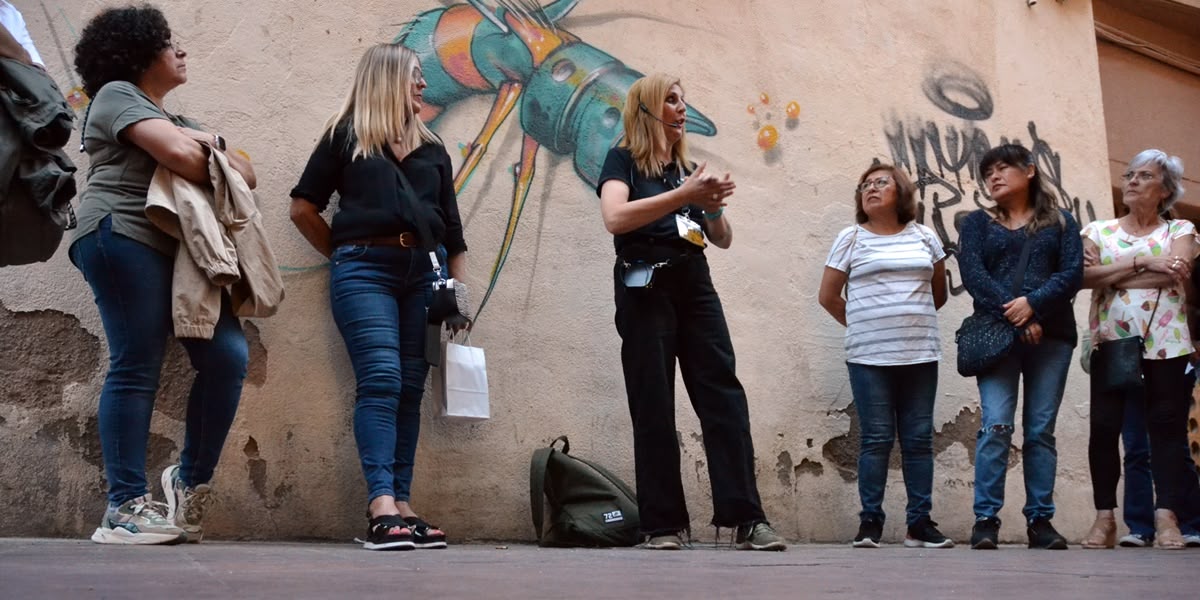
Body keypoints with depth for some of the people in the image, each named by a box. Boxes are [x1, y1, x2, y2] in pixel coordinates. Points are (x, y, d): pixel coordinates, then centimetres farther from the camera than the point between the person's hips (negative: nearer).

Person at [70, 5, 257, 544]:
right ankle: (125, 508, -10)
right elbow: (181, 157, -12)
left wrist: (203, 145, 2)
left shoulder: (175, 120, 32)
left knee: (227, 356, -8)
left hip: (179, 249, 8)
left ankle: (189, 481, 4)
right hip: (124, 238, -8)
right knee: (136, 368, -12)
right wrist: (204, 149, 11)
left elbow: (246, 174, 21)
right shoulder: (117, 94, 6)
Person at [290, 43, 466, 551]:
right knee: (381, 380, -17)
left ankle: (401, 509, 0)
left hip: (420, 272, 4)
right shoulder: (346, 134, 10)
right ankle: (382, 509, -22)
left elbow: (452, 228, 18)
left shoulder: (431, 148, 22)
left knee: (410, 387, -1)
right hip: (365, 269, -4)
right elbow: (303, 208, 8)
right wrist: (342, 256, 7)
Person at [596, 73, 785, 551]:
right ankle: (663, 524, 1)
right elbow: (615, 217, -15)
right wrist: (684, 196, -19)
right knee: (653, 409, -3)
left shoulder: (688, 168, 21)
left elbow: (723, 239, 20)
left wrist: (713, 205, -1)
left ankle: (746, 518, -8)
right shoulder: (623, 160, 5)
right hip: (646, 288, -5)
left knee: (724, 398, -6)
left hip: (695, 286, 5)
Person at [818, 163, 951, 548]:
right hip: (869, 357, -2)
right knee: (876, 439, -4)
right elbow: (828, 296, 7)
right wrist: (862, 326, 9)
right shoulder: (851, 238, 5)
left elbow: (939, 294, 21)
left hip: (920, 355, 3)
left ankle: (920, 523, 7)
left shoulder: (924, 237, 12)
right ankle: (870, 522, 1)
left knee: (919, 439, 3)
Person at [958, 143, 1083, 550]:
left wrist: (1033, 304, -16)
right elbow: (972, 275, -2)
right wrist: (1013, 315, -15)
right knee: (996, 426, -12)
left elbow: (1072, 273, 1)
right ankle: (986, 519, -10)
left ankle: (1040, 520, 3)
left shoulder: (1060, 222, 15)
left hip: (1051, 335, 1)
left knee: (1041, 429, 0)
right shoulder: (977, 223, 14)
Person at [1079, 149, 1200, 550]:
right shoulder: (1099, 231, 13)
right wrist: (1141, 263, -13)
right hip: (1110, 343, 1)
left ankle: (1166, 518, -3)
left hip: (1165, 344, -1)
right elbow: (1085, 276, -5)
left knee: (1167, 426, -4)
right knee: (1104, 427, -3)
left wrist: (1111, 274, -10)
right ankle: (1104, 519, 2)